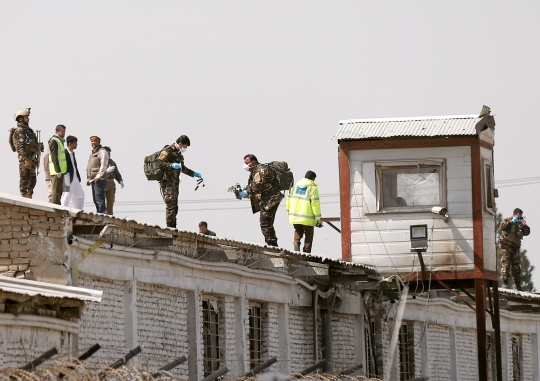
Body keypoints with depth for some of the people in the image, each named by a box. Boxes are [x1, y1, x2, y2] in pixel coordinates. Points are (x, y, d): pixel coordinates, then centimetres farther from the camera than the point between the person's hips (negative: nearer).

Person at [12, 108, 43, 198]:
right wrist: (26, 159, -24)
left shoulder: (28, 130, 21)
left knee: (32, 181, 10)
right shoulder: (19, 131, -9)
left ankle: (29, 198, 13)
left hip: (32, 158, 10)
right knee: (24, 180, -9)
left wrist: (36, 160, 22)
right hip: (25, 158, -10)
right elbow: (21, 147, -18)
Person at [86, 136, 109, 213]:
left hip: (99, 180, -9)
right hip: (92, 180, 9)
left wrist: (98, 176, -20)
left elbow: (104, 165, -15)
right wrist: (88, 178, 17)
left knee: (99, 198, -14)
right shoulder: (92, 153, 23)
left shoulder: (102, 152, -5)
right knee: (95, 199, 9)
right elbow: (89, 167, 27)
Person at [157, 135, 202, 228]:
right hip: (167, 182, -9)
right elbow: (160, 162, -19)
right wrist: (172, 165, -30)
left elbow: (182, 168, 33)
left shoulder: (179, 153, 21)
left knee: (174, 206, 8)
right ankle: (170, 226, -17)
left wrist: (194, 174, 29)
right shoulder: (168, 151, -8)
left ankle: (173, 227, 11)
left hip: (175, 182, 9)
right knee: (171, 204, -15)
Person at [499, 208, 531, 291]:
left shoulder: (520, 223, 13)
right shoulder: (507, 221, -1)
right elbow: (502, 227, -22)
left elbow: (527, 232, 5)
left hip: (515, 246, 5)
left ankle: (518, 284, 13)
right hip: (506, 246, -5)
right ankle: (505, 282, -15)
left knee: (516, 265, 7)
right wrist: (512, 222, -23)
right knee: (505, 263, -14)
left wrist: (524, 225, -11)